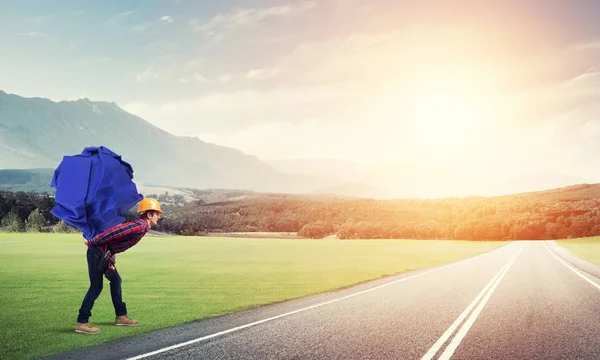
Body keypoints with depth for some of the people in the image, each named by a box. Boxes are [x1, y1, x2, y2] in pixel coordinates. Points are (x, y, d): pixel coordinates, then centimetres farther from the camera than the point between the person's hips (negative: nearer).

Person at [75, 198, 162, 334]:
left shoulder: (141, 226, 13)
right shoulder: (139, 226, -20)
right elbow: (114, 231, -26)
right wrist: (91, 242, -20)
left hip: (105, 254, 10)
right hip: (98, 252, -10)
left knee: (116, 280, 16)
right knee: (96, 286, -8)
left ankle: (121, 316, 25)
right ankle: (82, 323, -4)